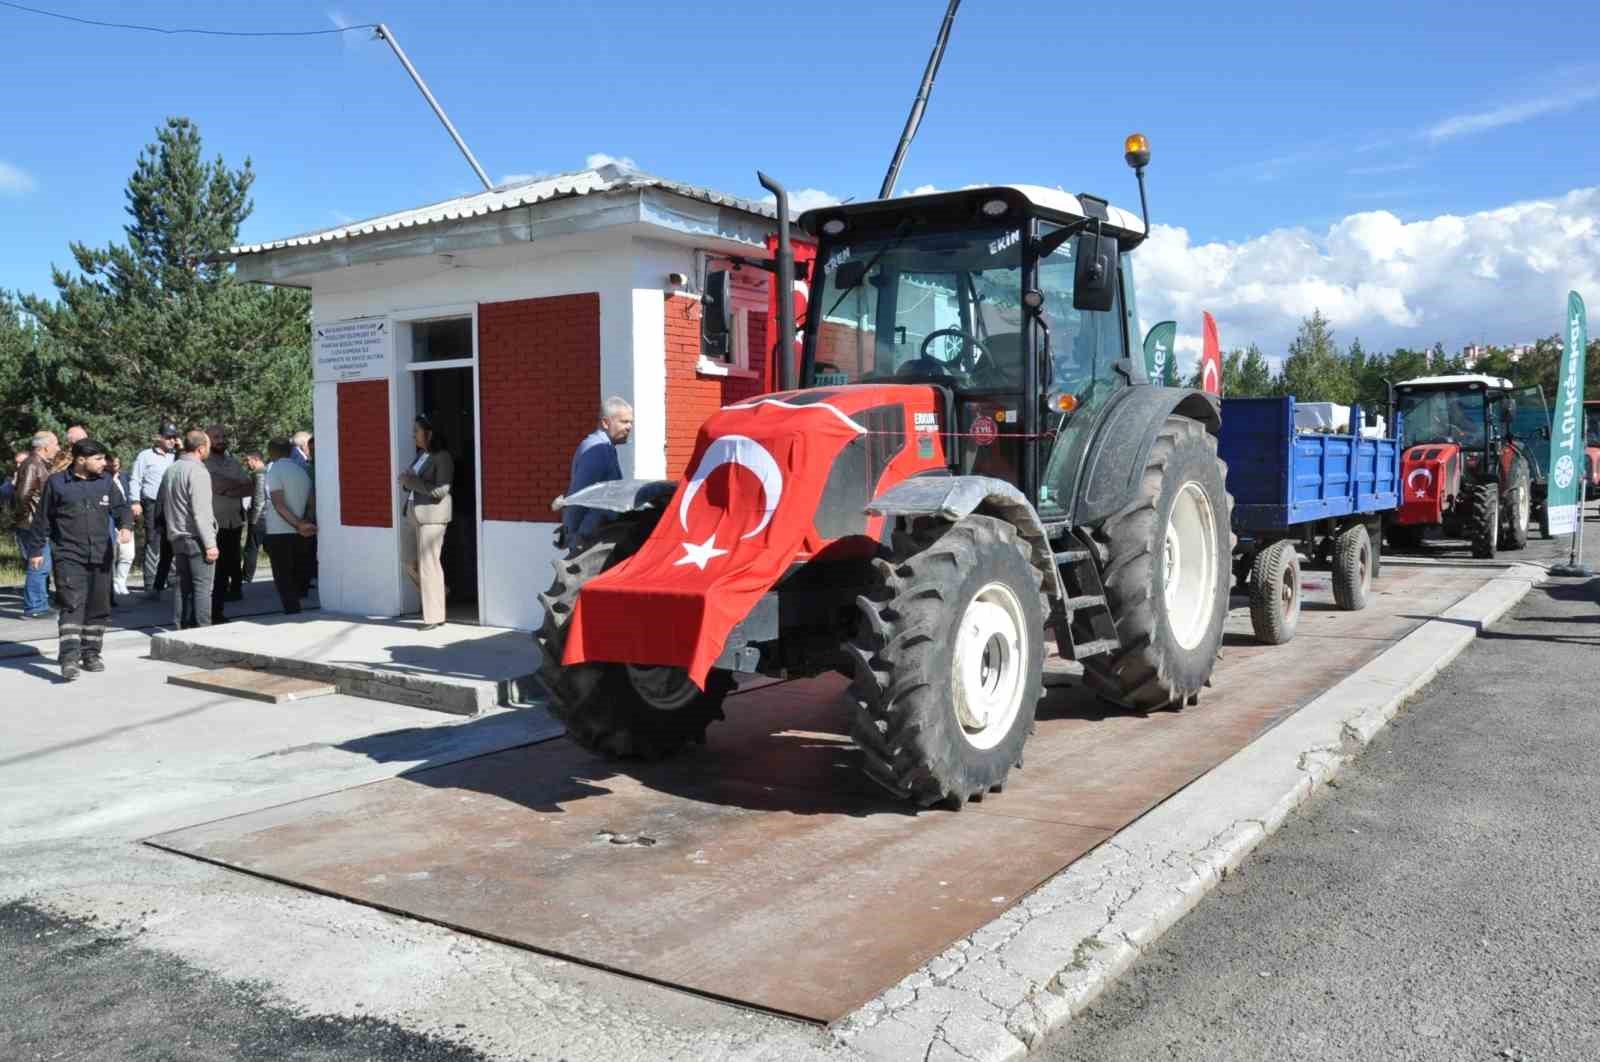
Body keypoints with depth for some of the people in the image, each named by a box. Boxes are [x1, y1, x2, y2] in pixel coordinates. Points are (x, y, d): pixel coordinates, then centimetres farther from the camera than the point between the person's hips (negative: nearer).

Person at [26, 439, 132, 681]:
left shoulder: (105, 482, 9)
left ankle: (91, 654, 22)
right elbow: (42, 519, 6)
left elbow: (120, 507, 7)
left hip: (101, 556, 4)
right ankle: (69, 658, -16)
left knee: (99, 607, 9)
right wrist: (37, 550, 9)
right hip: (69, 557, -4)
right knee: (73, 605, -14)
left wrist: (126, 526, -15)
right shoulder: (57, 483, 0)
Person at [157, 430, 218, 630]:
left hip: (177, 536, 8)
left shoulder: (171, 469, 12)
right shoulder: (197, 471, -15)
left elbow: (160, 502, 19)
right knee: (202, 586, -5)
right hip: (196, 538, -8)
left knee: (183, 585, 12)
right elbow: (201, 512, -19)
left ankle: (181, 629, 14)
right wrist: (210, 543, -18)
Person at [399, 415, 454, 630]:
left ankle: (434, 616, 4)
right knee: (408, 561, 12)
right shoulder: (421, 455, 13)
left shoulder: (442, 457, -11)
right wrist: (405, 482, -1)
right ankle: (435, 593, 32)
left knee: (428, 564, -4)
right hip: (413, 513, 9)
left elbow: (440, 490, -21)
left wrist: (413, 482, -17)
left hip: (431, 515, -9)